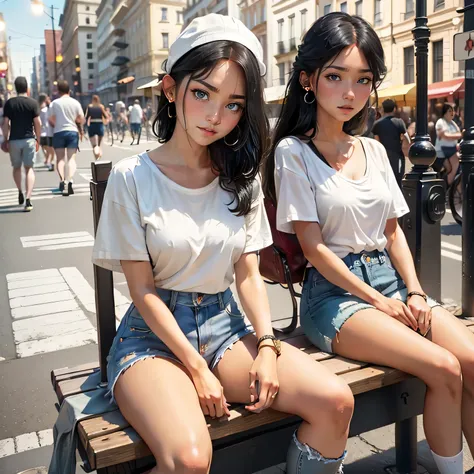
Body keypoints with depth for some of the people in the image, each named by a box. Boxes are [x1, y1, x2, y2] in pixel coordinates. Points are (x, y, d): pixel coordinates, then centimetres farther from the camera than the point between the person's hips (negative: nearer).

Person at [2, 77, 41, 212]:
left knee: (16, 167, 20)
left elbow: (5, 123, -2)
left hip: (14, 140, 1)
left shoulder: (9, 103, 0)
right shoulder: (33, 103, -3)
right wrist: (38, 140, 4)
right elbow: (38, 123, -5)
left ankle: (20, 192, 30)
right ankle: (28, 199, -11)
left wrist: (5, 139, 6)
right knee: (29, 168, 1)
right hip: (29, 139, -1)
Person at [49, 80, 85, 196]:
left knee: (60, 158, 8)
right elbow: (82, 119, 1)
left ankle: (62, 180, -8)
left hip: (59, 132, -1)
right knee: (71, 158, 0)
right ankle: (69, 180, -19)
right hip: (72, 131, 1)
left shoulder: (55, 103, -1)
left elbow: (51, 120, -3)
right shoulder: (75, 102, 3)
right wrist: (80, 129, 20)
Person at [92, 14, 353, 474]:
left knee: (336, 402, -16)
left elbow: (249, 274, 4)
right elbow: (143, 290, -9)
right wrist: (196, 368, -14)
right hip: (156, 333, -4)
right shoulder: (132, 177, -8)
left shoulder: (242, 178, 6)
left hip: (225, 324, 5)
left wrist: (267, 346, -11)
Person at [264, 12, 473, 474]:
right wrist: (378, 301, -10)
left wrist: (415, 292, 0)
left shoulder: (374, 150, 11)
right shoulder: (293, 152, -6)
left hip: (390, 278, 6)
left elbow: (393, 230, 14)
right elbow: (313, 245, -10)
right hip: (334, 291, -5)